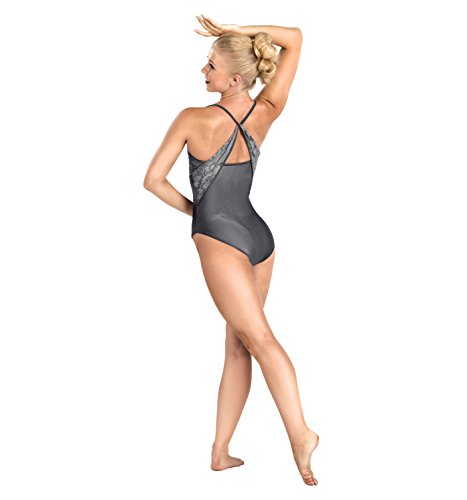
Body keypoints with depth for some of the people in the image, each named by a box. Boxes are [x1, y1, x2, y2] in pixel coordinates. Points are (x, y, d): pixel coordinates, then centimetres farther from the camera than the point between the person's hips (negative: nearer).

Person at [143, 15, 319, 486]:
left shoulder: (194, 119, -11)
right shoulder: (265, 113, 0)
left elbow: (153, 179, -6)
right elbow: (294, 38, 10)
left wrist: (190, 208, 11)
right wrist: (235, 31, 1)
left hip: (218, 238, -6)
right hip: (260, 236, 6)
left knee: (258, 339, -13)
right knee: (237, 347, 9)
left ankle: (300, 433, -26)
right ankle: (220, 451, 15)